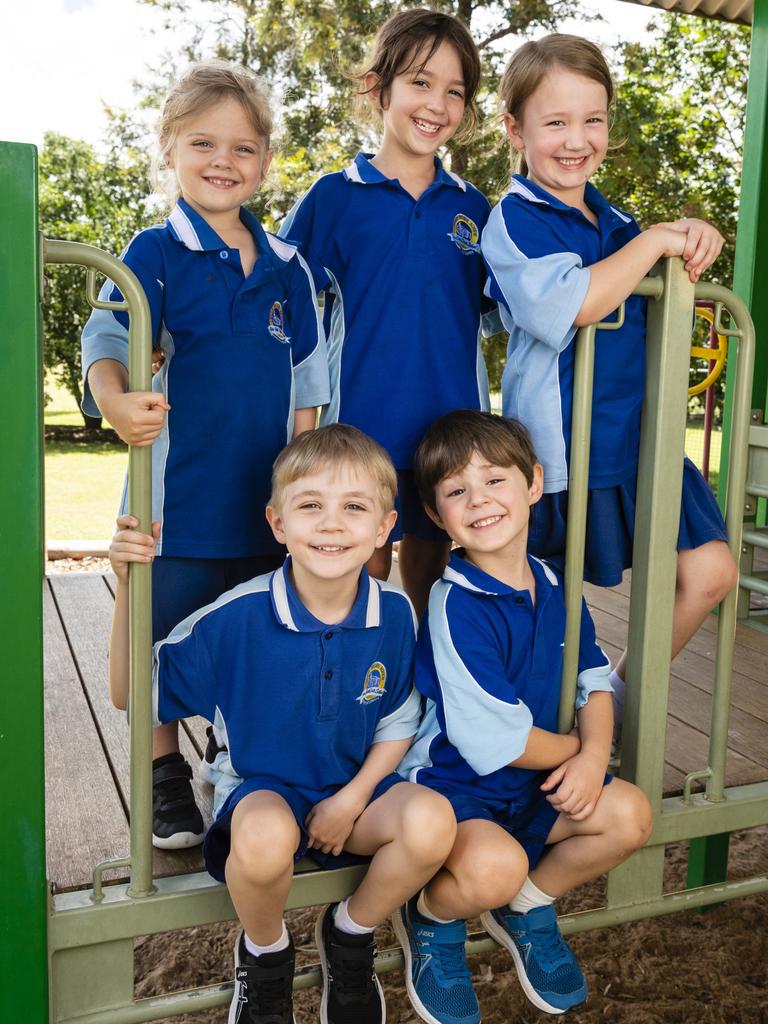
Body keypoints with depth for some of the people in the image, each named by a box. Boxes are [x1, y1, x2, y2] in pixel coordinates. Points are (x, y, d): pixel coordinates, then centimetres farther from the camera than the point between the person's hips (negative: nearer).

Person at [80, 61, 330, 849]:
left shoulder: (287, 267, 8)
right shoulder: (156, 253, -4)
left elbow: (307, 381, 12)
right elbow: (107, 337, -18)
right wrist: (114, 397, -40)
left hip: (267, 505, 4)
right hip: (179, 502, -3)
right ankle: (166, 779, 28)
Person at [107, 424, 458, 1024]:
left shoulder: (395, 614, -9)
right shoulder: (240, 616, -16)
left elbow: (399, 723, 5)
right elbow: (133, 694, -11)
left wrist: (353, 798, -10)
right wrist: (129, 586, -23)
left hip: (357, 789, 3)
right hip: (264, 789, -2)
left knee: (432, 820, -29)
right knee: (265, 836, -38)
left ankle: (351, 934, 4)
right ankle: (264, 952, 1)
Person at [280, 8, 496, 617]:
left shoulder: (471, 207, 8)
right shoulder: (334, 197, -1)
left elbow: (490, 311, 16)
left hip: (450, 425, 3)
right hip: (361, 422, -3)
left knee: (430, 559, 15)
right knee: (364, 567, 5)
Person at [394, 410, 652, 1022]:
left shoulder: (553, 586, 0)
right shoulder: (456, 606, -24)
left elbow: (594, 679, 7)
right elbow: (497, 741, -23)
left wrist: (594, 753, -13)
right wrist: (573, 745, -6)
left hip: (533, 781, 7)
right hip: (450, 780, -7)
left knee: (629, 815, -9)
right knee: (495, 865, -33)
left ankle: (526, 908, 17)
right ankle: (431, 917, 6)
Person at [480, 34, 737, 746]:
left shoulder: (613, 220, 11)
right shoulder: (513, 220, -10)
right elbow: (570, 302, -27)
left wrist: (693, 241, 2)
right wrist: (656, 240, -15)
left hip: (639, 440, 7)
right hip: (563, 449, -7)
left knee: (710, 573, 5)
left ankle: (619, 694, 24)